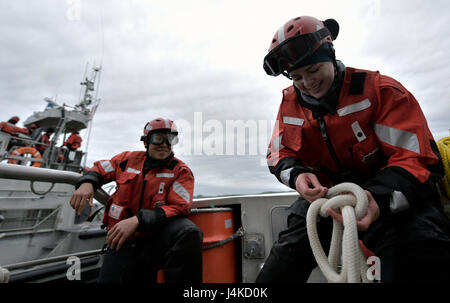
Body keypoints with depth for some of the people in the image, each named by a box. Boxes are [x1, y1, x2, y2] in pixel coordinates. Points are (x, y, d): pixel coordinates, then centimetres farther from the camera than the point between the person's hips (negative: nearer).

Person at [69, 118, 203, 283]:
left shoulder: (181, 171, -2)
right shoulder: (129, 158, 7)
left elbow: (178, 208, -13)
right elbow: (99, 169, 22)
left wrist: (137, 220, -24)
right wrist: (86, 183, -3)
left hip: (157, 238, -2)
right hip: (122, 240, 3)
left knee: (188, 231, -31)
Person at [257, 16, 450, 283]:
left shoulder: (380, 90, -14)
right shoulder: (290, 103, -1)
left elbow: (417, 159, -17)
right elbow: (280, 154, 4)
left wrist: (380, 199, -37)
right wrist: (297, 176, -20)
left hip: (394, 199, -2)